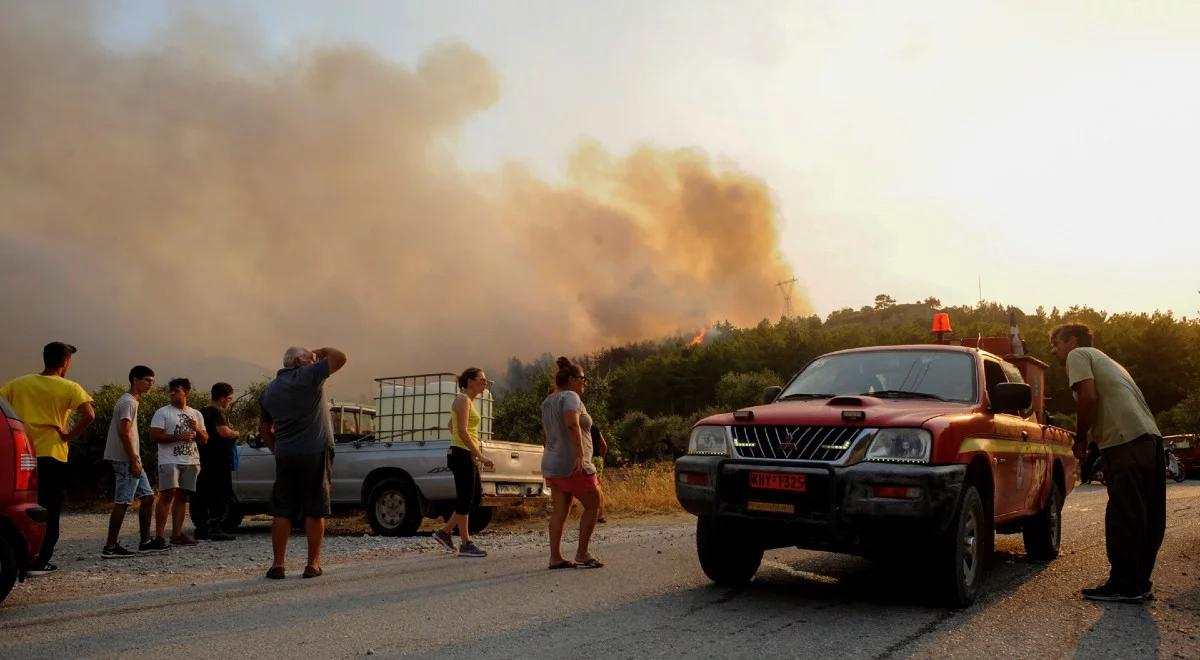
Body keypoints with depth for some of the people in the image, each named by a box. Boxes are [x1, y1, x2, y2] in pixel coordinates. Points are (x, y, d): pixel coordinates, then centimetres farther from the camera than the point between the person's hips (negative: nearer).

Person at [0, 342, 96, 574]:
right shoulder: (69, 387, -6)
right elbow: (89, 415, -20)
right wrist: (69, 437, -8)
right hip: (52, 455, -4)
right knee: (49, 511, 7)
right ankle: (39, 562, 5)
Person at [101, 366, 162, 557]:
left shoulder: (132, 401, 18)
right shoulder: (128, 402, -13)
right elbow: (124, 433, -21)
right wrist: (134, 460, -21)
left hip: (131, 460, 10)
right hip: (126, 460, -10)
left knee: (147, 496, 11)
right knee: (122, 502, -7)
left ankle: (145, 542, 16)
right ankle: (110, 547, -2)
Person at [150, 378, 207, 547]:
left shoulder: (196, 414, 16)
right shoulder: (162, 413, 2)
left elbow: (204, 440, 15)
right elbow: (154, 437, -9)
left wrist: (196, 429, -6)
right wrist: (179, 437, -15)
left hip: (191, 462, 5)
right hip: (170, 461, -5)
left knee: (182, 497, 6)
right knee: (167, 495, -13)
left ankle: (177, 534, 10)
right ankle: (159, 536, -13)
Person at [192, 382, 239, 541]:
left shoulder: (202, 411, 16)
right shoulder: (218, 412, -13)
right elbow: (224, 431, -27)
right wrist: (236, 434, -7)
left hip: (204, 460, 9)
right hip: (218, 461, -9)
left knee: (202, 494, 11)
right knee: (221, 494, -5)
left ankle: (201, 528, 15)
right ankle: (216, 528, -8)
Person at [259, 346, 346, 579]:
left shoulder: (270, 390, 15)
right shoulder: (309, 375, -6)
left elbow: (264, 429, 19)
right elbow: (340, 357, -7)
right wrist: (322, 352, 10)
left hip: (285, 455, 5)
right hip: (315, 453, -5)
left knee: (282, 511, 8)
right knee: (315, 511, 2)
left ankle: (277, 564, 8)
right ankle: (313, 564, 6)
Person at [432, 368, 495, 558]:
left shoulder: (469, 401, 17)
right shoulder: (463, 400, -12)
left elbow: (452, 426, 28)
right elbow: (462, 431, -22)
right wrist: (480, 456, -23)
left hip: (467, 455, 10)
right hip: (462, 454, -10)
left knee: (476, 496, 13)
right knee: (465, 499, -3)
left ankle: (445, 532, 19)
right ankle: (466, 544, 6)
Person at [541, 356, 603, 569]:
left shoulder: (548, 401, 17)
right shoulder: (570, 396, -12)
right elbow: (572, 424, -28)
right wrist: (580, 454, -30)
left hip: (552, 465, 9)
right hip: (573, 465, -9)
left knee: (559, 511, 7)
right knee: (593, 505, 3)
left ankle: (555, 557, 4)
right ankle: (582, 553, 4)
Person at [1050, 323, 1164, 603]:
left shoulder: (1077, 355, 5)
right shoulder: (1102, 359, 31)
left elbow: (1088, 397, -9)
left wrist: (1080, 437, 1)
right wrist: (1090, 436, 17)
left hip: (1126, 440, -9)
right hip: (1150, 436, 9)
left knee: (1123, 516, -5)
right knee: (1147, 517, 10)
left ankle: (1124, 585, -2)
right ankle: (1139, 583, 18)